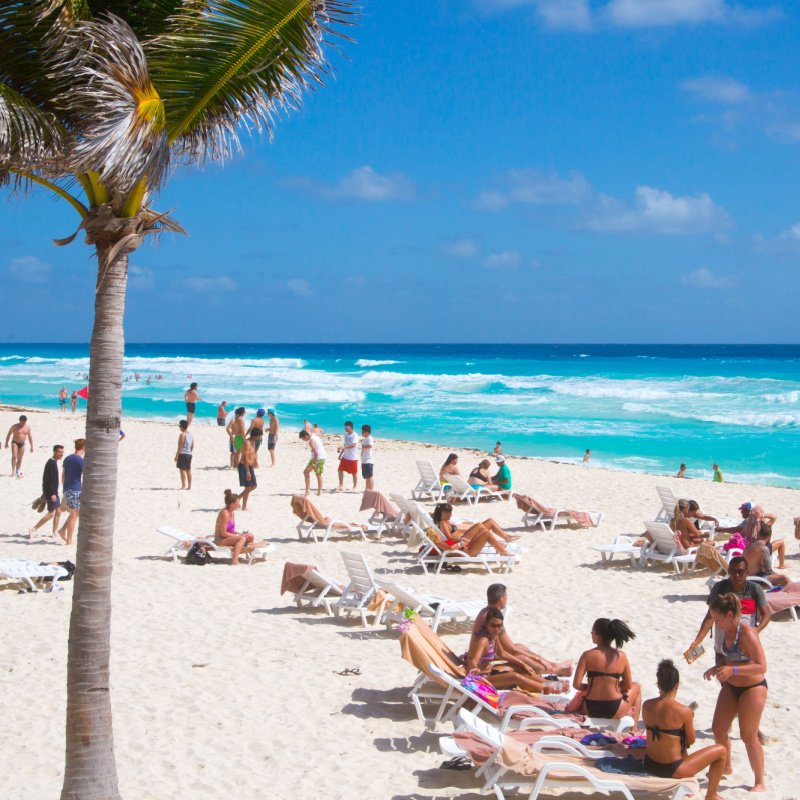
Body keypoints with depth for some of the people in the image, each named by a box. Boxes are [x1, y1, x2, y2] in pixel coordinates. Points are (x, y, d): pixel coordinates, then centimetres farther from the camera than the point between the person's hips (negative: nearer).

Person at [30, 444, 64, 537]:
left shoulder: (53, 462, 11)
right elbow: (50, 479, -24)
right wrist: (52, 493, -25)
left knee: (58, 511, 13)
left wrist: (45, 491, 23)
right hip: (51, 492, -10)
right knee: (50, 514, -4)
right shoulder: (52, 463, -19)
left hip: (53, 492, 10)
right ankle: (33, 530, -1)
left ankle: (54, 533, 18)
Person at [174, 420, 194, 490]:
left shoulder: (182, 434, -13)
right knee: (188, 470, 11)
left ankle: (183, 486, -8)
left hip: (182, 454, -8)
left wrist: (176, 455, -12)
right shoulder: (191, 435, 10)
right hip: (189, 454, 8)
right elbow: (192, 446, 13)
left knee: (182, 470, -5)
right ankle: (189, 486, 12)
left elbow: (180, 446, -15)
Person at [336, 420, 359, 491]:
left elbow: (353, 445, -29)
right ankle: (341, 485, 15)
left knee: (354, 472, 3)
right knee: (340, 469, 5)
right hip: (345, 457, 7)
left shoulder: (355, 435, -16)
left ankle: (354, 487, 14)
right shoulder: (346, 435, 9)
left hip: (353, 458, -7)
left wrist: (344, 447, -41)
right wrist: (340, 454, 19)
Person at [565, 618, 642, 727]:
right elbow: (628, 686, 4)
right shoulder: (621, 656, -4)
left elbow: (576, 684, -11)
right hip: (615, 711, 0)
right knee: (636, 687, 32)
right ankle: (634, 729, 32)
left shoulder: (587, 655, -8)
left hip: (590, 710, 0)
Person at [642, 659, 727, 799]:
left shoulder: (646, 705, -6)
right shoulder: (684, 711, -20)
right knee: (721, 751, 10)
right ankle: (711, 796, 25)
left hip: (649, 766, 6)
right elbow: (691, 741, -6)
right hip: (672, 770, -6)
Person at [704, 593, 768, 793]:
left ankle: (760, 783, 14)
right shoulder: (727, 631, -1)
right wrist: (717, 668, -2)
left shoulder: (747, 633, -26)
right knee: (718, 729, 13)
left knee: (748, 736, -1)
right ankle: (726, 767, 37)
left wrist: (732, 670, -37)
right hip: (731, 686, 8)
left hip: (752, 688, -8)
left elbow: (761, 666, -29)